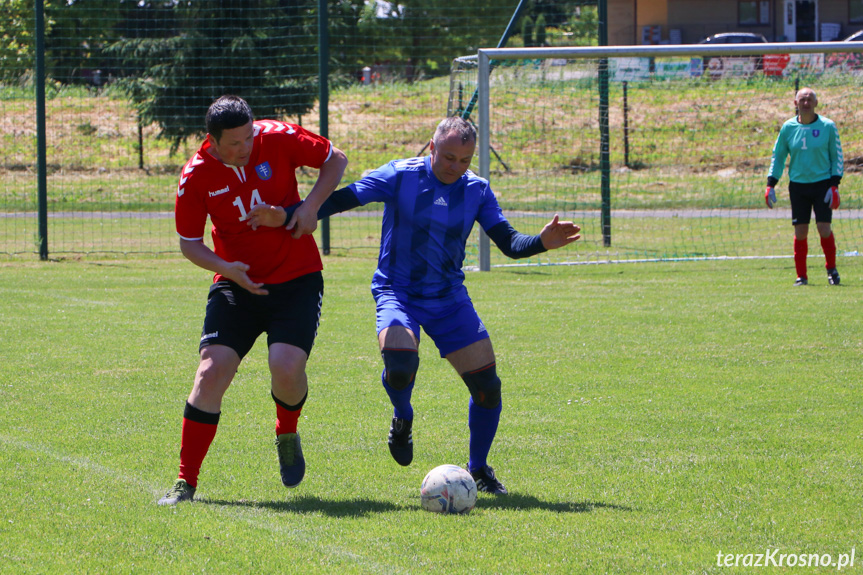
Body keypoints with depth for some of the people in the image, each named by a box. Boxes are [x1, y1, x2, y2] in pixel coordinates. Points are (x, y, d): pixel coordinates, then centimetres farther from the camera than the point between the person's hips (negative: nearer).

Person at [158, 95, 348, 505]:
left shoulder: (278, 139, -11)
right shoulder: (196, 176, -10)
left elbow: (335, 160, 4)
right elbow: (189, 242, -1)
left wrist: (311, 206, -11)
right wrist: (227, 269, -19)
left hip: (297, 279, -1)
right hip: (237, 283, 1)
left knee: (286, 367, -21)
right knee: (211, 371, -12)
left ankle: (287, 435, 14)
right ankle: (186, 481, -3)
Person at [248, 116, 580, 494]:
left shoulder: (476, 190, 1)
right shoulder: (400, 176, -8)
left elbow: (509, 243, -1)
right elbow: (341, 199, -10)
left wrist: (541, 242, -23)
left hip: (450, 299, 3)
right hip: (398, 293, -3)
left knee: (487, 387, -5)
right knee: (399, 368, -31)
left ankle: (478, 469, 20)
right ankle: (402, 419, 6)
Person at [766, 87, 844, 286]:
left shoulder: (827, 126, -2)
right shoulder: (788, 128, 3)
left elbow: (837, 156, 3)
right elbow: (778, 156, 12)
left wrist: (834, 185, -6)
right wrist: (770, 185, 4)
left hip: (822, 183, -2)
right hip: (798, 185, 2)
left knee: (824, 228, -10)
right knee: (800, 231, -1)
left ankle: (831, 269, 11)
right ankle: (801, 275, 8)